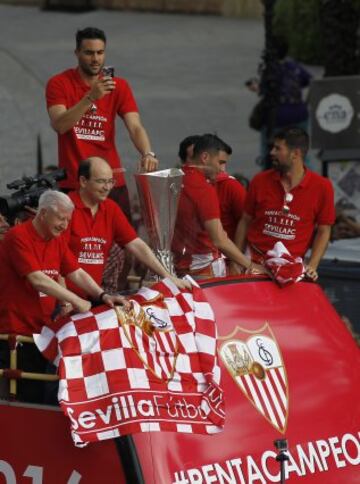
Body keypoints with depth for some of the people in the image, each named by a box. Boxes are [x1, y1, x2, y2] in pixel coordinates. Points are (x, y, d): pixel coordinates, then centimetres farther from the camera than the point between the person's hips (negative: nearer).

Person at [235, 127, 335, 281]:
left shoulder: (322, 187, -4)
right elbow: (245, 222, 10)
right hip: (255, 264, 1)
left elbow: (323, 231, 4)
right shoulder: (260, 181, 1)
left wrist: (312, 266, -8)